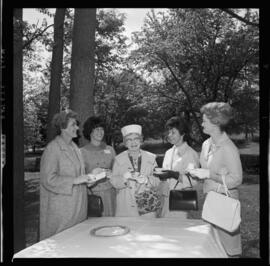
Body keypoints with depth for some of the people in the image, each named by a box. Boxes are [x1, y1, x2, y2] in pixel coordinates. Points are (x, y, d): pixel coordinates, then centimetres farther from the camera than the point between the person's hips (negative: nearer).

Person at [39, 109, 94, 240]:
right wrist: (75, 180, -21)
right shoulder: (52, 148, -13)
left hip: (77, 206, 8)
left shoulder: (74, 147, 13)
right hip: (60, 209, -7)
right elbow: (48, 179, -19)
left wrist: (86, 178, 6)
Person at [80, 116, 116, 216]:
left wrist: (111, 174, -6)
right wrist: (92, 175, -15)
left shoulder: (110, 149, 8)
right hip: (91, 194, -2)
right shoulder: (82, 151, -1)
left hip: (109, 193, 2)